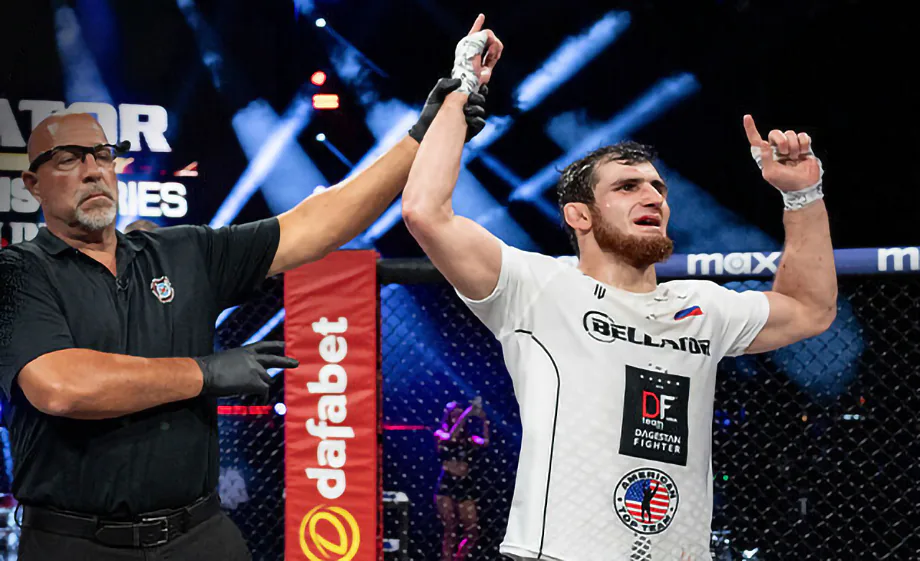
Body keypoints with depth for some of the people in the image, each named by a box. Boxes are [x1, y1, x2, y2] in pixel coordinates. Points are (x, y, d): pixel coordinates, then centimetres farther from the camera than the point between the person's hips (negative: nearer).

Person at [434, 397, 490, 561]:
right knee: (450, 531, -6)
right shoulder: (440, 434, 5)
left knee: (473, 532, 0)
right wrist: (467, 414, -20)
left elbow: (485, 442, -8)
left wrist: (484, 420, -16)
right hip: (446, 485, -4)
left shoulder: (470, 439, 12)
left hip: (465, 486, 4)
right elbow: (451, 436, -17)